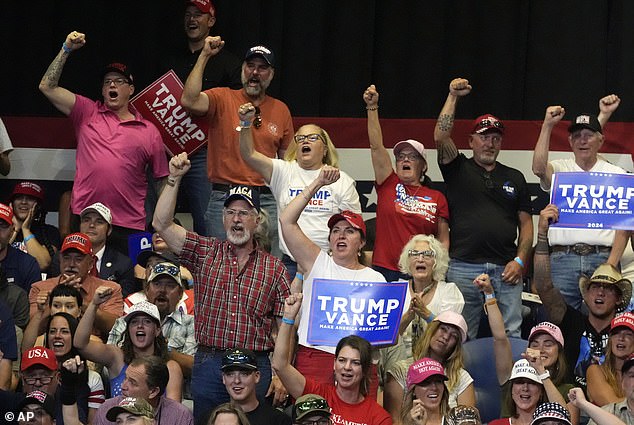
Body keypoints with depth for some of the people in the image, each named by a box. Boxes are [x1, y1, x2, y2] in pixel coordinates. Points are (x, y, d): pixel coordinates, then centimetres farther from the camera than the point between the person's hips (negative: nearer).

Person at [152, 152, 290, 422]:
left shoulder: (274, 268, 8)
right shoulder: (205, 253, 9)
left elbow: (284, 328, 5)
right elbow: (162, 224, -3)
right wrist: (174, 179, -11)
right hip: (208, 364, 0)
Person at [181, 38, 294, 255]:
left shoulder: (281, 110, 11)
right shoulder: (222, 99, 2)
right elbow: (189, 101, -18)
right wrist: (204, 56, -16)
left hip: (267, 202, 2)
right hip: (224, 199, -2)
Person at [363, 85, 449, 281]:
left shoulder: (437, 198, 10)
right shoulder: (389, 185, 10)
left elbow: (443, 240, 10)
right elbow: (376, 145, 2)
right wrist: (372, 108, -6)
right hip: (384, 271, 0)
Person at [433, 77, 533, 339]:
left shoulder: (514, 178, 17)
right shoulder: (458, 169, 10)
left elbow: (526, 223, 15)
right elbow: (441, 137, -7)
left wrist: (519, 260, 1)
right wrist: (453, 96, -9)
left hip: (506, 270, 2)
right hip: (464, 267, -2)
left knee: (511, 336, -3)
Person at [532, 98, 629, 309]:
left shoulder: (616, 174, 12)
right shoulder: (560, 169, 10)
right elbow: (538, 168, -13)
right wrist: (548, 125, -13)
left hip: (602, 258, 0)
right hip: (562, 258, 0)